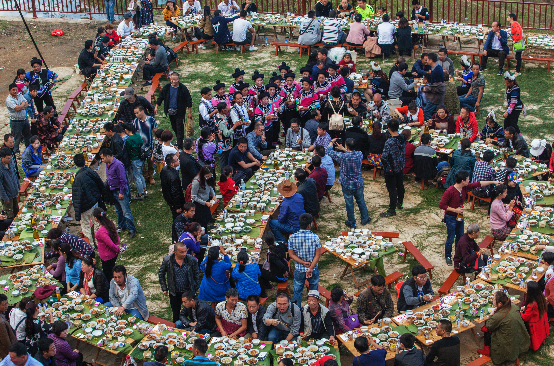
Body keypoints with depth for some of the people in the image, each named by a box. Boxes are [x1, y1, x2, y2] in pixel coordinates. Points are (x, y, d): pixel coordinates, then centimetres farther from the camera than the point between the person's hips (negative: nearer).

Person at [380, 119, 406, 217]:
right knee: (400, 185, 23)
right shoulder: (402, 138, -7)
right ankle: (400, 203, 43)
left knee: (392, 189, 3)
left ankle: (392, 210, 12)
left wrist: (385, 165, -12)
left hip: (391, 169, -7)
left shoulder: (389, 142, -29)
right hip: (400, 167, 7)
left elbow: (384, 157, -31)